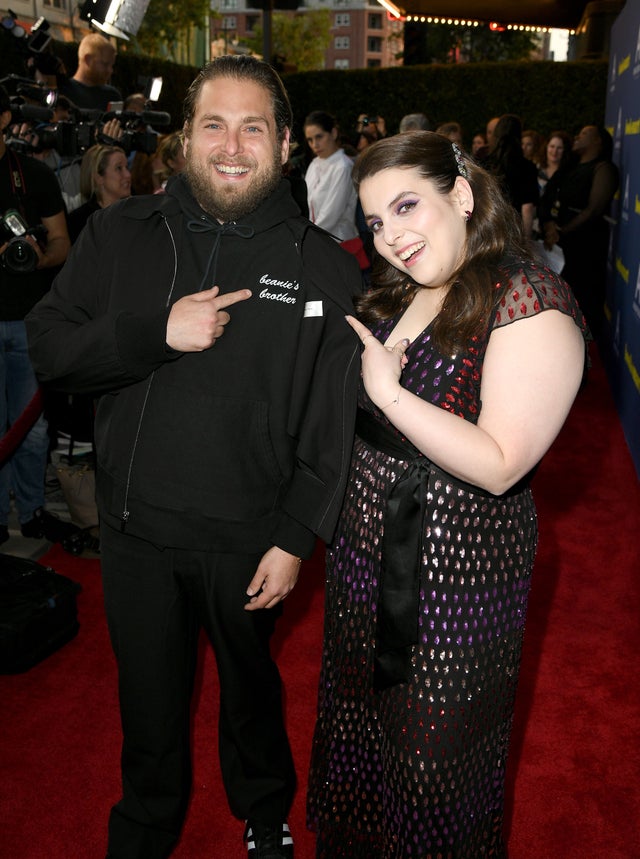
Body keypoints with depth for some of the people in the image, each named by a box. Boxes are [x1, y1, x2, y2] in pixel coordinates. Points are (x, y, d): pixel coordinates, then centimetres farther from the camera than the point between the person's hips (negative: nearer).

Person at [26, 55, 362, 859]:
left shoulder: (325, 267, -8)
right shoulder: (119, 234, -2)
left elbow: (333, 423, -8)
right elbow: (48, 348, -6)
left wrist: (296, 536, -10)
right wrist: (158, 331, -21)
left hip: (248, 538, -1)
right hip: (134, 528, 2)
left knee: (250, 684, 22)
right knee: (149, 693, 21)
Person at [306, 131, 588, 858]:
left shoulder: (531, 303, -20)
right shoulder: (393, 294, 5)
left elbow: (499, 465, -25)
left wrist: (390, 392, -28)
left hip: (453, 573, -8)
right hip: (363, 555, 8)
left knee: (432, 758, 14)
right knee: (358, 724, 27)